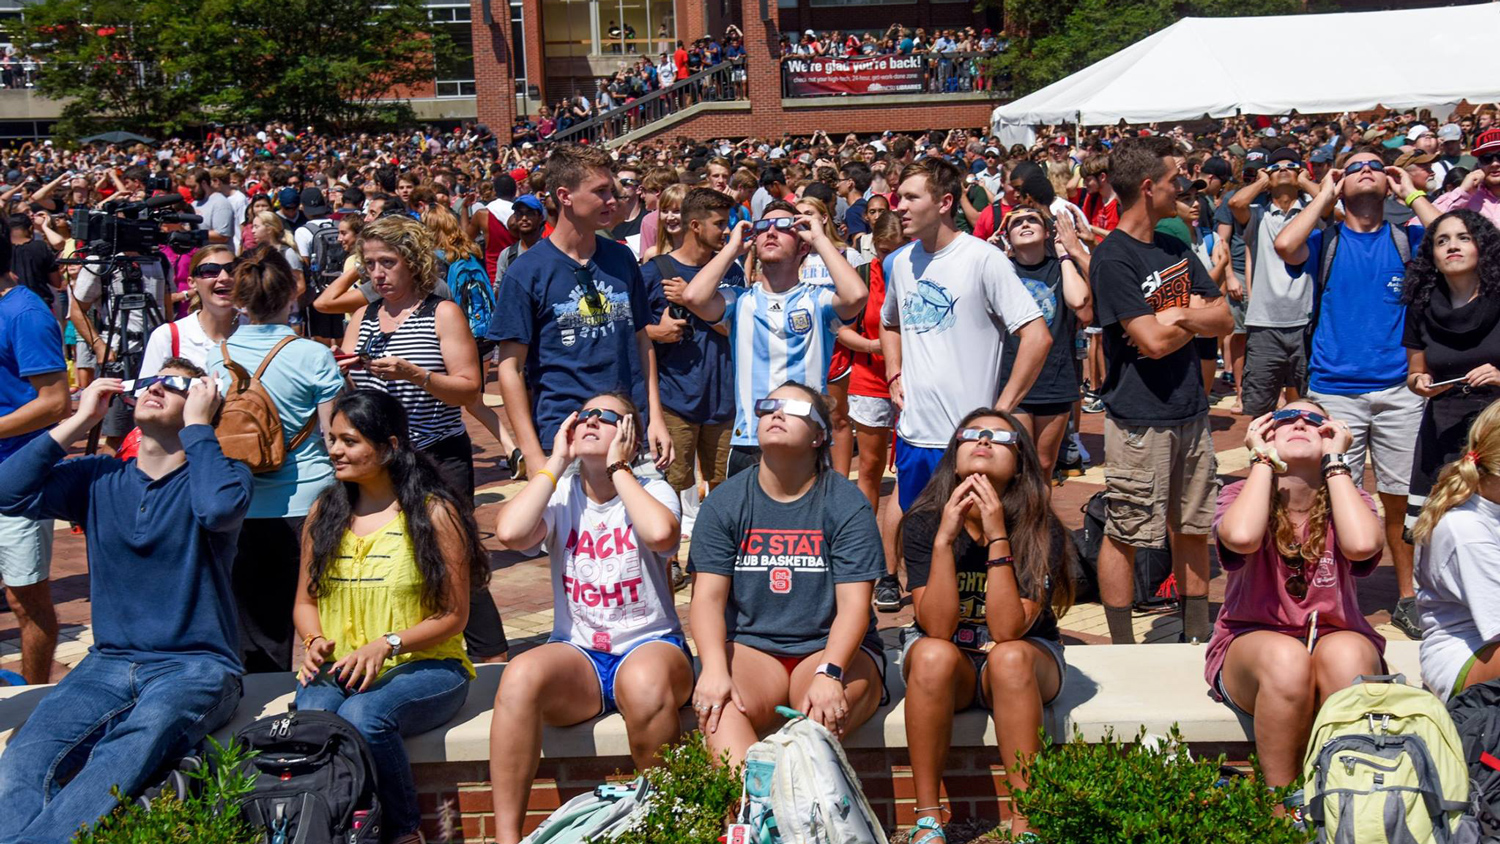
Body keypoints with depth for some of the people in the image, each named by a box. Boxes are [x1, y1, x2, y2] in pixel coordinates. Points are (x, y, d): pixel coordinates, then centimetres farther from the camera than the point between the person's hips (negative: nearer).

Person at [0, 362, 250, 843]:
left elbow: (219, 508, -23)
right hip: (108, 664, 4)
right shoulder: (98, 479, 15)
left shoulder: (221, 475, 3)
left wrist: (197, 424, -9)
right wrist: (81, 421, 3)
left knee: (131, 748, -37)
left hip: (195, 665, -4)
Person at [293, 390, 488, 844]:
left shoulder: (436, 513, -2)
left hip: (423, 667, -3)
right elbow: (305, 601, 19)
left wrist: (387, 644, -17)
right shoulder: (324, 511, 14)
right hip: (337, 668, 4)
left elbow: (453, 616, -3)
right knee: (311, 714, -32)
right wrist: (315, 641, -3)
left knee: (363, 716, -34)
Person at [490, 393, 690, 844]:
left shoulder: (652, 490, 3)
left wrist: (617, 467, -10)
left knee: (646, 681, -38)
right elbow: (510, 532, -14)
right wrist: (556, 462, -4)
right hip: (576, 654, 2)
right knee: (521, 675, -31)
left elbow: (660, 533, -23)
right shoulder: (560, 494, 9)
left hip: (650, 644, -2)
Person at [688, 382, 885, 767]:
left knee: (825, 711, -34)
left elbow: (854, 605, -9)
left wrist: (829, 674, -26)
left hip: (831, 648, -1)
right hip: (749, 647, 2)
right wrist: (714, 669, -21)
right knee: (716, 704, -30)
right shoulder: (724, 503, 6)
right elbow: (708, 596, -3)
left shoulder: (847, 504, -1)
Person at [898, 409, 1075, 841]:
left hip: (1026, 659, 0)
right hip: (946, 671, 1)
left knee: (1009, 657, -35)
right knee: (934, 655, -34)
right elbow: (938, 627, -22)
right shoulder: (923, 523, -13)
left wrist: (997, 535, -30)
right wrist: (945, 538, -31)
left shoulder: (1042, 532, -16)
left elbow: (1007, 631, -25)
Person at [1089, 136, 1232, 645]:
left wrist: (1179, 315, -10)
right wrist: (1194, 317, 0)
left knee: (1193, 527, 14)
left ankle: (1197, 635, 26)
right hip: (1138, 418, -8)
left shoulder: (1177, 249, 13)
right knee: (1124, 535, 1)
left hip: (1191, 412, 8)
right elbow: (1153, 341, -19)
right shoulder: (1112, 259, -13)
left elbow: (1224, 321, 9)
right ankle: (1122, 649, 10)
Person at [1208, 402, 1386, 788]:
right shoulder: (1239, 495, -1)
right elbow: (1242, 537, -27)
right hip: (1250, 644, -1)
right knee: (1285, 657, -36)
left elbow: (1362, 544, -24)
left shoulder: (1348, 501, 2)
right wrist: (1262, 458, -12)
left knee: (1346, 654, -34)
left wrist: (1335, 460, -12)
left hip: (1336, 637, 1)